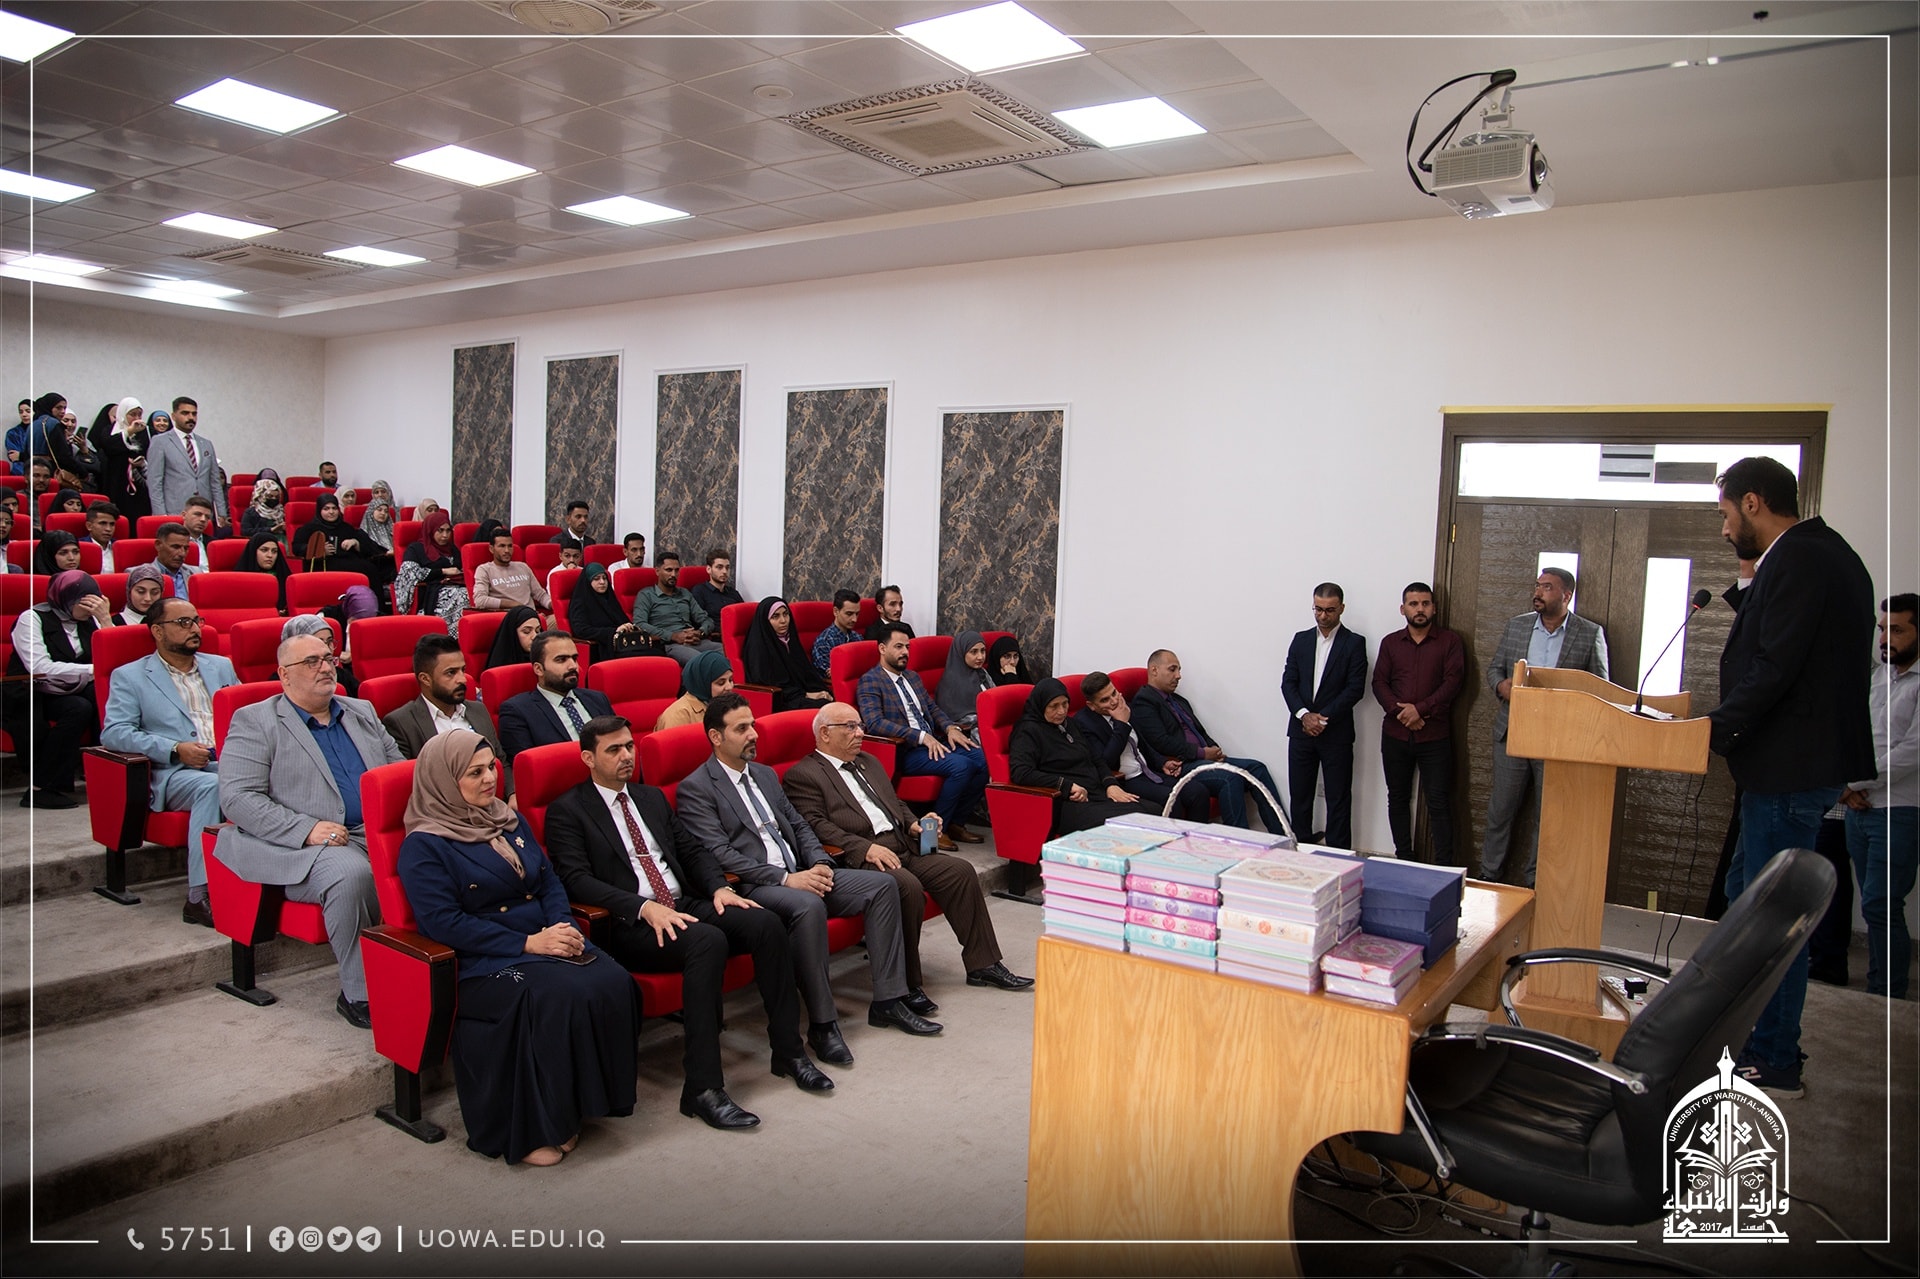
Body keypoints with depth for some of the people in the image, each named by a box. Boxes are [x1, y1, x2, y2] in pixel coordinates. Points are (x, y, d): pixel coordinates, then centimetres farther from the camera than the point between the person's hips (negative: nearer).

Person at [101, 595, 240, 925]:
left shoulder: (221, 666, 26)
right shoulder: (130, 677, 13)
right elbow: (113, 733, 1)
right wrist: (175, 749, -13)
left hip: (231, 762, 3)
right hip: (174, 773, -3)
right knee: (211, 786, -38)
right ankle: (199, 897, -36)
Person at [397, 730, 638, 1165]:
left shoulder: (510, 820, 17)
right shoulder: (424, 846, -3)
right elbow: (443, 922, -13)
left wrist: (561, 926, -6)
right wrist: (527, 944, -18)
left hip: (544, 941, 6)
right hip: (480, 963, -6)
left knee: (613, 984, -22)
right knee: (559, 996, -33)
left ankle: (584, 1102, -9)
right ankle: (534, 1128, -16)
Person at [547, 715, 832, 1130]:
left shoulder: (652, 797, 22)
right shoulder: (567, 811, 1)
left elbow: (692, 850, 22)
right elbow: (576, 880, -11)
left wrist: (719, 888, 0)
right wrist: (645, 907, -24)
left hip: (686, 905, 7)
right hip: (630, 924, -6)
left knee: (766, 923, -19)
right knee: (708, 941, -35)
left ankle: (788, 1051, -8)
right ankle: (702, 1087, -30)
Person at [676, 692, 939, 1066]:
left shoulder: (765, 775, 20)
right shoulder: (695, 789, -5)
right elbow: (720, 855, -14)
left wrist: (819, 864, -1)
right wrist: (785, 879, -20)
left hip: (801, 874, 8)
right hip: (752, 888, -8)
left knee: (882, 886, -7)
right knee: (808, 906, -37)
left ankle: (887, 1001, -3)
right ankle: (822, 1024, -24)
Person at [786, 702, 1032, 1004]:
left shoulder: (869, 763, 26)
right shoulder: (802, 775, -1)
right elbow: (816, 826, -13)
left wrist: (914, 825, 9)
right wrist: (865, 847, -23)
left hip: (904, 849, 8)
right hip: (859, 860, -8)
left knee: (961, 871, -9)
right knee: (908, 886, -32)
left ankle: (982, 965, 0)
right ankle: (907, 985, -20)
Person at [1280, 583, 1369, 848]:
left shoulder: (1354, 643, -2)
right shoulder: (1301, 639, 9)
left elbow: (1355, 689, -9)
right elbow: (1288, 682, 4)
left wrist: (1324, 717, -14)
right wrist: (1304, 714, -10)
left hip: (1336, 733, -4)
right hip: (1301, 729, 4)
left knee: (1338, 797, 1)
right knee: (1299, 794, 9)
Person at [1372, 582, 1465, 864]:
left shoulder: (1449, 642, 3)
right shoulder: (1390, 643, 11)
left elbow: (1454, 681, -6)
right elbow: (1379, 683, 5)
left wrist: (1421, 709, -16)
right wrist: (1399, 711, -12)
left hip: (1434, 735, -3)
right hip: (1395, 734, 3)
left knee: (1439, 802, -4)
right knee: (1398, 798, 8)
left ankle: (1444, 868, -2)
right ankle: (1404, 860, 17)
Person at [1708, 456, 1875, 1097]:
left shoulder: (1796, 559, -17)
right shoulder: (1826, 553, 15)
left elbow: (1774, 671, -24)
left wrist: (1712, 731, -18)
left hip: (1790, 765, -11)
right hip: (1807, 760, 11)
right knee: (1747, 892, 19)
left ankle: (1773, 1062, 11)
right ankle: (1756, 1028, 31)